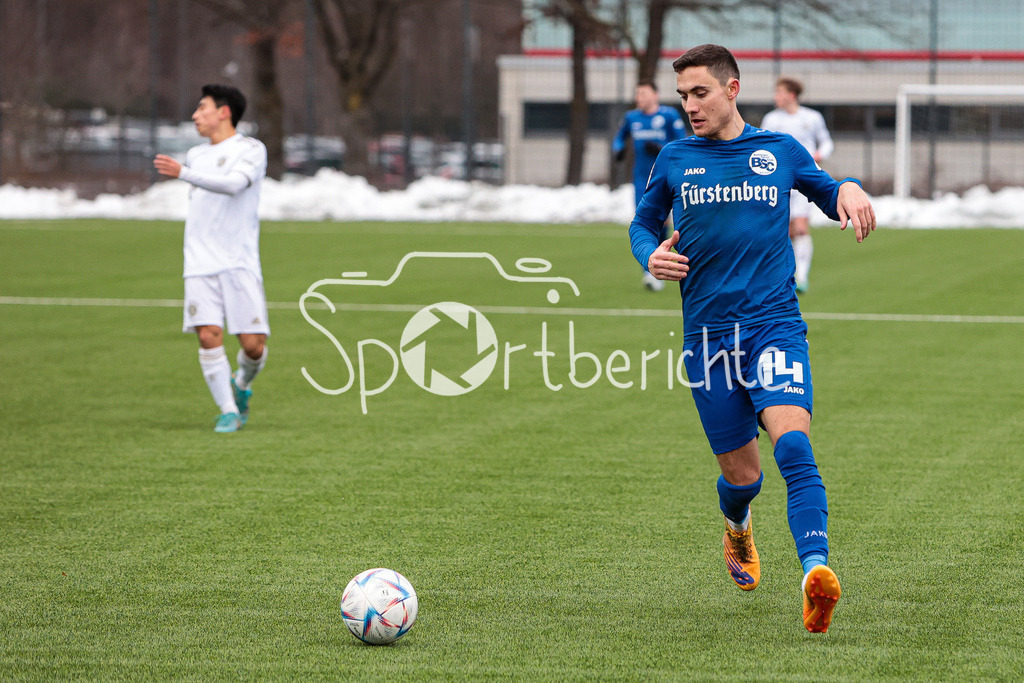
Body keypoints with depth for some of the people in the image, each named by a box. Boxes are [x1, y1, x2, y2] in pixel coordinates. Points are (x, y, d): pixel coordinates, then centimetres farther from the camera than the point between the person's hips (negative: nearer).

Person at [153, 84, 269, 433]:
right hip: (201, 264, 4)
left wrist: (183, 173, -26)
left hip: (240, 263, -4)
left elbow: (233, 184, -19)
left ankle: (242, 385, 24)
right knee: (208, 335, -14)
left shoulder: (251, 150, -1)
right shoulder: (196, 155, 19)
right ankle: (228, 412, -6)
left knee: (252, 344, -7)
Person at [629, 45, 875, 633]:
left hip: (775, 324, -2)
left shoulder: (781, 152, 8)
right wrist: (651, 257, -1)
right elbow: (643, 224, 22)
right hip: (708, 335, 2)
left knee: (793, 443, -26)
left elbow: (826, 192, 23)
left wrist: (849, 190, -2)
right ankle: (738, 530, 44)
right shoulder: (674, 160, 9)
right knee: (741, 474, 7)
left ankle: (816, 570, -40)